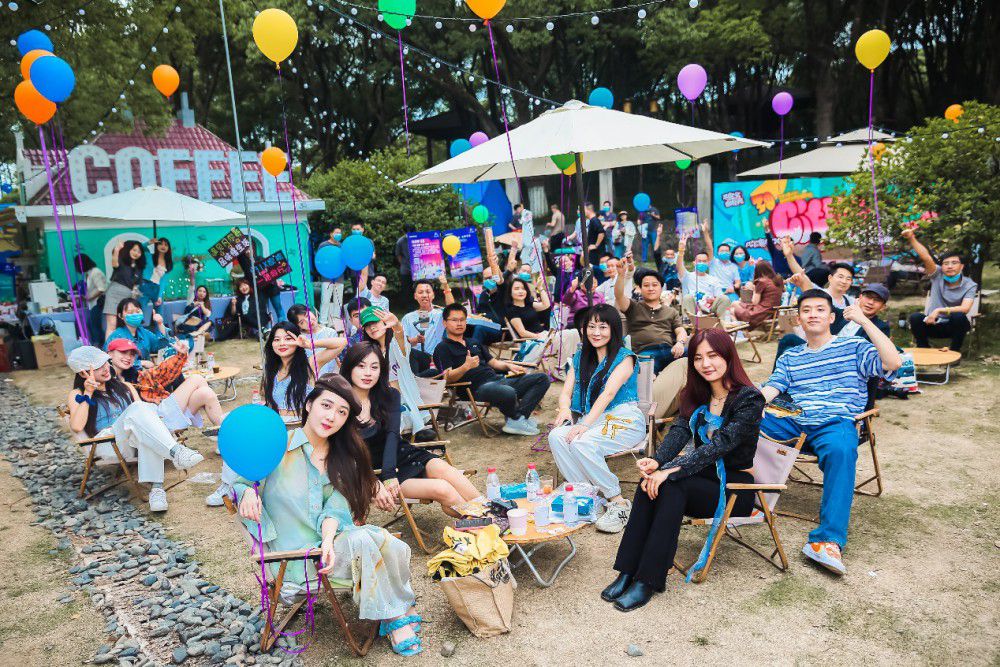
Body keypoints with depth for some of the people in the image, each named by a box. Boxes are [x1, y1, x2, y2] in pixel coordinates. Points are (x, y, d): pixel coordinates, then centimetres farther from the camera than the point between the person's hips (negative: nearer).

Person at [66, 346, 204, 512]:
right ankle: (175, 452, -54)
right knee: (136, 409, -32)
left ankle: (156, 487, -50)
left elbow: (144, 412, 16)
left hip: (135, 441, 3)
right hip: (108, 443, -3)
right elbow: (77, 426, -5)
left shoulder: (124, 386, 26)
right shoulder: (77, 395, 14)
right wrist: (87, 394, -5)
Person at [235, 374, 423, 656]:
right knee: (363, 542, -29)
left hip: (332, 539, 5)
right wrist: (247, 491, -26)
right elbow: (236, 477, -2)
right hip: (296, 555, -5)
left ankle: (396, 614, 3)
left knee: (392, 546, -22)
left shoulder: (343, 458, 10)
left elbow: (335, 507, -1)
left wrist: (329, 540, -20)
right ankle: (395, 617, -8)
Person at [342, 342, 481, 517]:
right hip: (375, 472, -3)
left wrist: (389, 475, -27)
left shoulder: (390, 396, 4)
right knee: (441, 489, -26)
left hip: (401, 455, 3)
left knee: (442, 468, -28)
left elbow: (392, 435, -10)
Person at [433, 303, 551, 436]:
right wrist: (466, 367, -27)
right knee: (508, 393, -40)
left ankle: (519, 416, -20)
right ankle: (515, 420, -7)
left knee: (542, 378, -4)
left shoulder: (474, 343, 29)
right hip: (477, 388, -8)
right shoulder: (443, 348, 5)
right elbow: (447, 377, -8)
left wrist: (508, 365, 8)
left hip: (497, 380, 8)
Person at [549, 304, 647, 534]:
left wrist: (585, 424, -27)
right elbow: (566, 391, 9)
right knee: (556, 436, -24)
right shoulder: (581, 358, 18)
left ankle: (618, 502, -19)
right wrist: (564, 409, -15)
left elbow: (608, 393, -15)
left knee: (581, 443, -32)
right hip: (593, 421, 5)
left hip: (624, 421, -5)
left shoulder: (624, 358, -1)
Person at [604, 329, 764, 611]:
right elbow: (679, 431, -7)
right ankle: (627, 572, -24)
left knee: (670, 486, -31)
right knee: (651, 482, -25)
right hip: (704, 474, 6)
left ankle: (648, 580, -27)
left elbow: (719, 445, -25)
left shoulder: (749, 399, -14)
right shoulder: (697, 395, 8)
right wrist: (657, 461, -27)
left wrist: (670, 470, -34)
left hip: (735, 486, -5)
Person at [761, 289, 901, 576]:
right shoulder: (790, 357, 24)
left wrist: (864, 321, -5)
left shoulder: (853, 347, 14)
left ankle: (828, 541, -42)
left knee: (841, 449, -41)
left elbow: (893, 363, -5)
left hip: (837, 423, -4)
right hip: (794, 421, 4)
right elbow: (770, 390, 11)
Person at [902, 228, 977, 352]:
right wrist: (912, 239, -35)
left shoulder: (970, 285, -7)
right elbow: (926, 258, -20)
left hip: (956, 326, -1)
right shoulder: (938, 276, -4)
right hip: (934, 324, 1)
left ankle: (954, 352, -15)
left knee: (958, 316, -35)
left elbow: (965, 308, -22)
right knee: (915, 317, -29)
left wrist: (939, 310, -34)